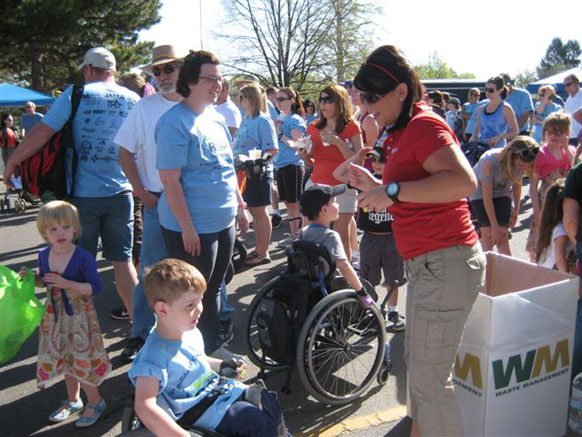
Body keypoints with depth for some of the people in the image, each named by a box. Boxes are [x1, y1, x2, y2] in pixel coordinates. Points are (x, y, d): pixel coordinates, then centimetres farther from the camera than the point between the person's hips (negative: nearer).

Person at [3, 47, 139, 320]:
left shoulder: (77, 95, -6)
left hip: (83, 194, -2)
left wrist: (12, 163, 1)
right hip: (120, 193, 3)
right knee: (123, 261, 10)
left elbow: (41, 133, -11)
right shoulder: (133, 100, 4)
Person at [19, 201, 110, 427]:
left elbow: (95, 288, -22)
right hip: (55, 315, 6)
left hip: (79, 316, -6)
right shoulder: (44, 255, -3)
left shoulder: (83, 257, -21)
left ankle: (95, 402, 26)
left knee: (82, 359, 3)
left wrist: (66, 283, -29)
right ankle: (73, 400, 41)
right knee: (65, 359, 19)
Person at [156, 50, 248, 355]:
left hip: (223, 223, 8)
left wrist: (240, 206, 17)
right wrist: (187, 227, -21)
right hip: (192, 229, -8)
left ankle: (213, 349, 34)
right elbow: (170, 180, -19)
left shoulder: (216, 118, 11)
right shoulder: (175, 122, -15)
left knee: (212, 290, 19)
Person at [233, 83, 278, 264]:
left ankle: (263, 253, 11)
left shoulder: (263, 121, -13)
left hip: (258, 173, -8)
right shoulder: (246, 120, 13)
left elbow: (272, 150, -18)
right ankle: (258, 248, 26)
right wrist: (235, 157, 6)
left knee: (260, 212, 1)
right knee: (254, 212, 15)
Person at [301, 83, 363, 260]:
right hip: (316, 185, 4)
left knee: (343, 236, -1)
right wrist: (303, 156, -6)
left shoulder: (351, 127, -2)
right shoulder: (314, 128, 9)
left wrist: (338, 142, -18)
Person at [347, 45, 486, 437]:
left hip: (447, 261, -11)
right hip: (427, 261, 11)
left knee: (429, 376, -1)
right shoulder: (402, 131, 16)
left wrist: (392, 190, -27)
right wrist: (374, 186, 12)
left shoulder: (424, 125, -15)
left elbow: (464, 182, -31)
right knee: (417, 361, 23)